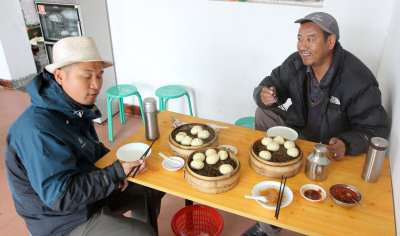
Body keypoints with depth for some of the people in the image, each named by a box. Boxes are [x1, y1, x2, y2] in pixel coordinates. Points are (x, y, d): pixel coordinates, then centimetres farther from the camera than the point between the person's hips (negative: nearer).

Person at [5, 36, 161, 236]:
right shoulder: (38, 129, -31)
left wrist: (117, 168, -4)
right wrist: (117, 172, -29)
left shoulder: (77, 109, -1)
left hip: (93, 190, 9)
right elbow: (60, 196, -32)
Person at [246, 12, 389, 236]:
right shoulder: (296, 63, -8)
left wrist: (346, 144, -37)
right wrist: (264, 95, -22)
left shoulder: (358, 80, -24)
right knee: (264, 112, -11)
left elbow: (375, 128, -19)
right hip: (299, 131, 6)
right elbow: (273, 82, 2)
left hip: (332, 147, -6)